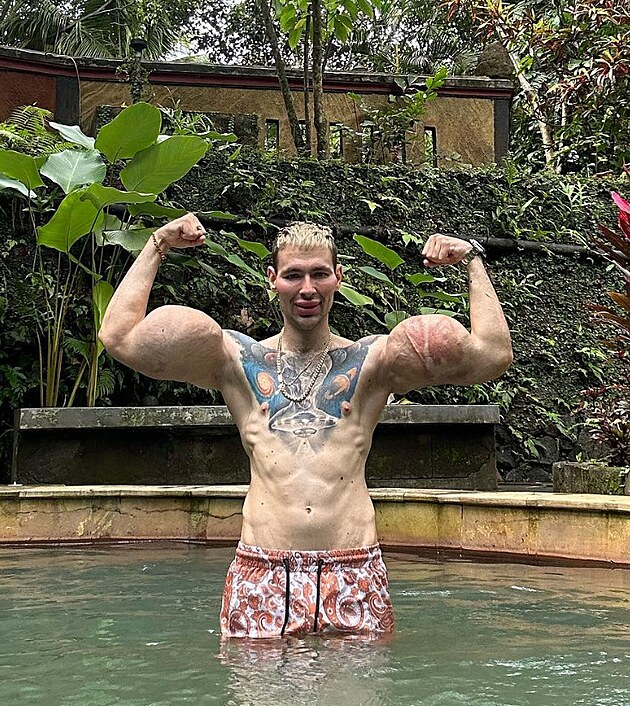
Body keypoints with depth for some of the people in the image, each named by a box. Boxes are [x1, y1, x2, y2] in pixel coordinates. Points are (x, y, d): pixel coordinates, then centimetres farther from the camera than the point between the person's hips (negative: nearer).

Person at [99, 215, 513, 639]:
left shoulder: (371, 363, 11)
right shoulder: (240, 361, 12)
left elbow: (494, 355, 7)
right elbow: (118, 336, 9)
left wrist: (472, 260, 7)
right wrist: (157, 247, 12)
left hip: (355, 576, 0)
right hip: (262, 573, 0)